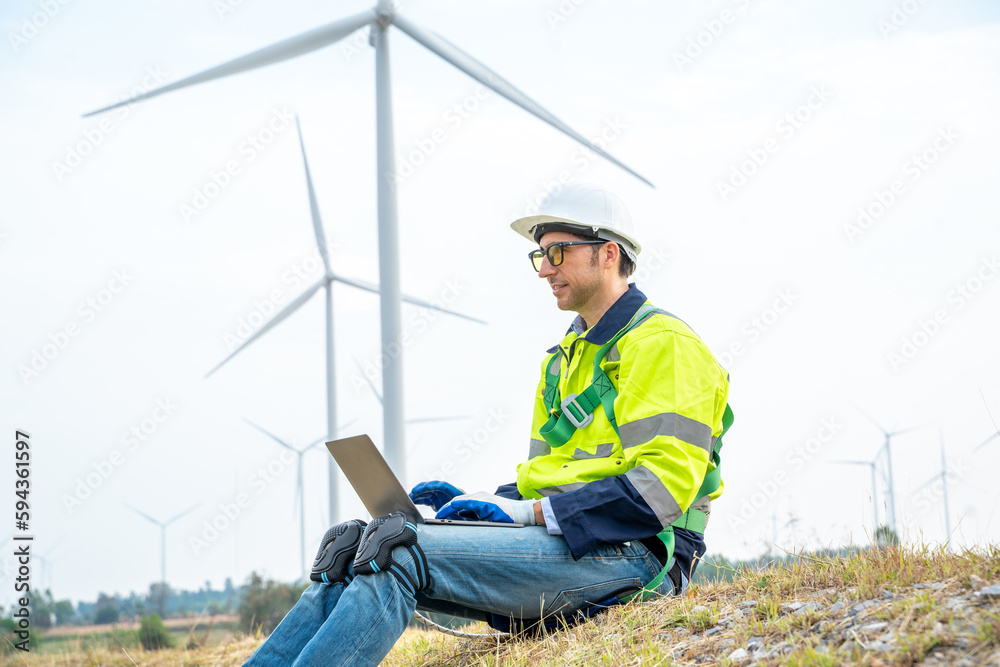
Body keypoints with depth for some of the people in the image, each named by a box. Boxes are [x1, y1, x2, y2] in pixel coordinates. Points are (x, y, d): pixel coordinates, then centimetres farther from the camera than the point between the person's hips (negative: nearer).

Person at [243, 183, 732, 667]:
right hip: (557, 540, 9)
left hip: (628, 555, -9)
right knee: (353, 550, -8)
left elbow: (660, 487, -17)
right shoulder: (565, 357, 26)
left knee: (398, 551, -25)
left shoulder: (663, 345, -5)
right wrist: (471, 502, 7)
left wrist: (529, 513, -19)